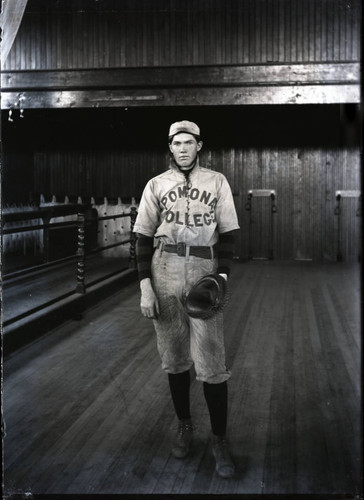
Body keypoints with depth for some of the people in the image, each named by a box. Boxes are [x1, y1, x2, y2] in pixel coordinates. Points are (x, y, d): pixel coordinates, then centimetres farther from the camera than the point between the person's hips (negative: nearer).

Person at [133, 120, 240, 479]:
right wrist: (145, 286, -2)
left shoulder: (217, 182, 7)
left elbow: (227, 233, 6)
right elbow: (144, 237, 7)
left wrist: (222, 276, -8)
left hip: (205, 270, -1)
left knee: (210, 361, -5)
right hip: (164, 271, 2)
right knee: (174, 357, 9)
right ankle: (184, 425, 28)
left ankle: (219, 440, 8)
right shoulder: (156, 185, 9)